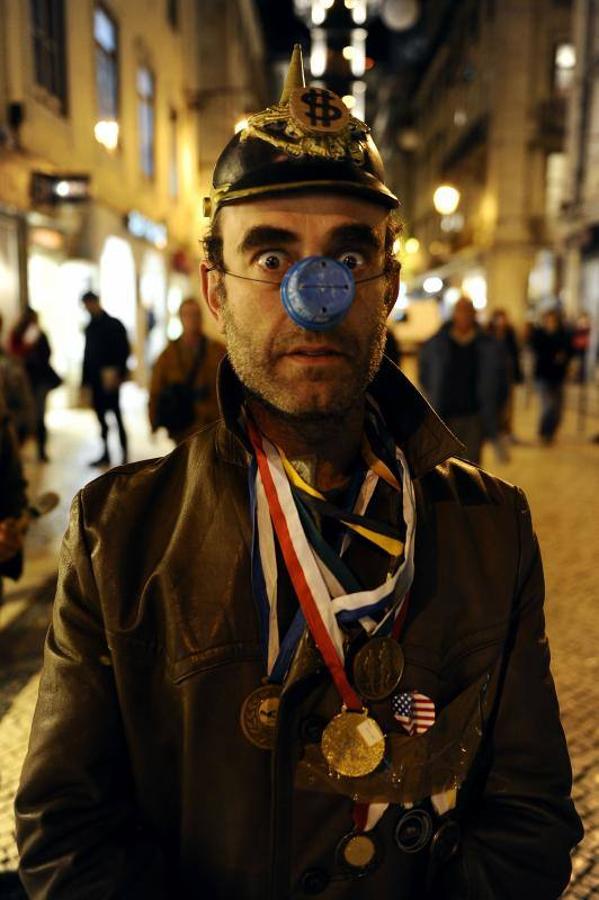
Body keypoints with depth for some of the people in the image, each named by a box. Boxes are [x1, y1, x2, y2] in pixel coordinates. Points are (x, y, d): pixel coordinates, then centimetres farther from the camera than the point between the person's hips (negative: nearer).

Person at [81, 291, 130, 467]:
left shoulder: (114, 325, -1)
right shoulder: (90, 328, 17)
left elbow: (125, 351, -6)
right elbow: (87, 355, 18)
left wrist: (117, 372, -18)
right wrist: (84, 380, 13)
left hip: (110, 379, -6)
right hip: (95, 380, 6)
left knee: (116, 415, -6)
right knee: (100, 415, 6)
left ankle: (124, 454, 0)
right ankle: (106, 454, 12)